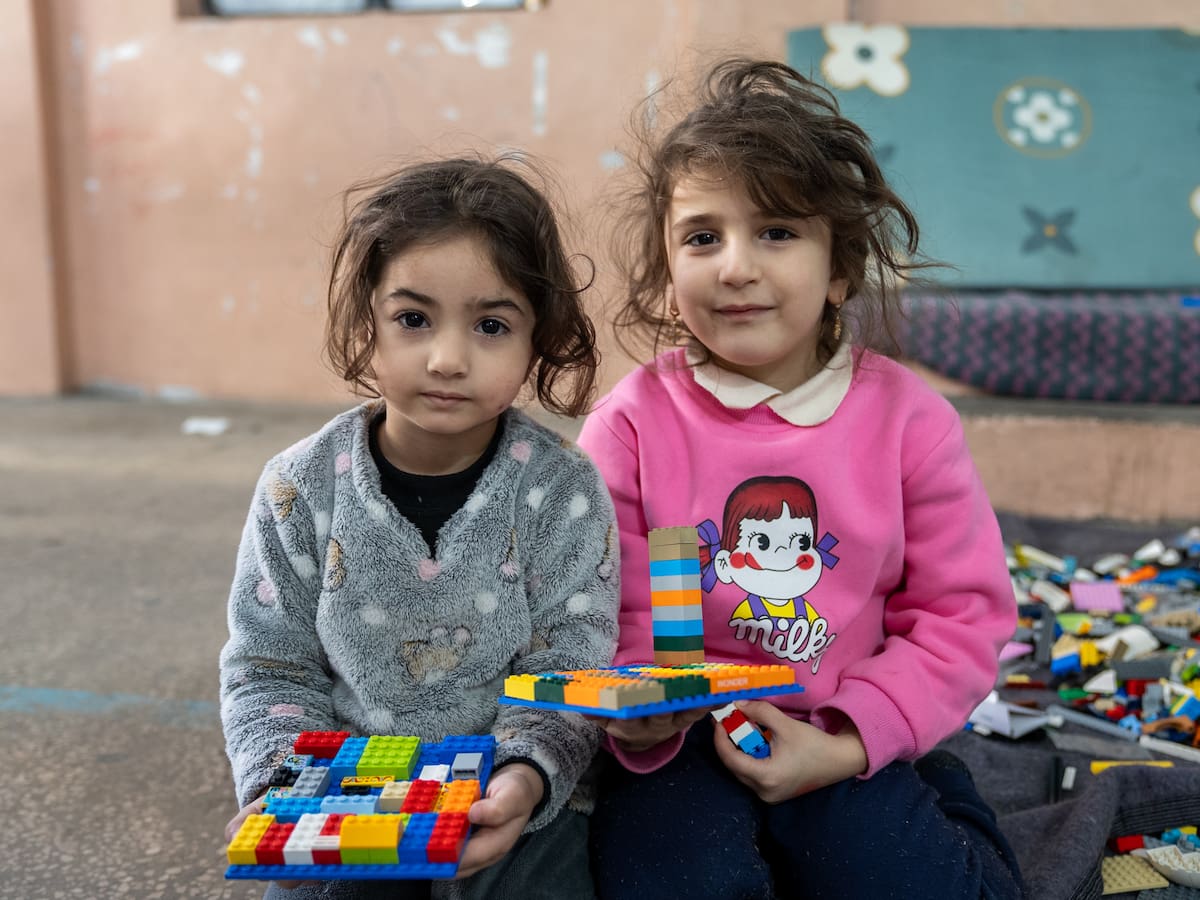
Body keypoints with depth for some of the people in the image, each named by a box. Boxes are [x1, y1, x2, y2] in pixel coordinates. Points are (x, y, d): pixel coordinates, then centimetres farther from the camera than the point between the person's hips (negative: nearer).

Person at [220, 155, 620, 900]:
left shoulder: (563, 490, -10)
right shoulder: (302, 489, -6)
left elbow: (568, 670, -10)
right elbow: (270, 670, 1)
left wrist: (526, 777, -28)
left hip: (517, 804, -1)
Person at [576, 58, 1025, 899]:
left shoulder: (909, 419, -5)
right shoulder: (630, 422, -9)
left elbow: (963, 611, -2)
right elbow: (604, 615, -6)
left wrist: (847, 744, -13)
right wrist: (637, 721, -27)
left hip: (845, 745, 2)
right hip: (679, 742, -1)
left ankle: (936, 811, 18)